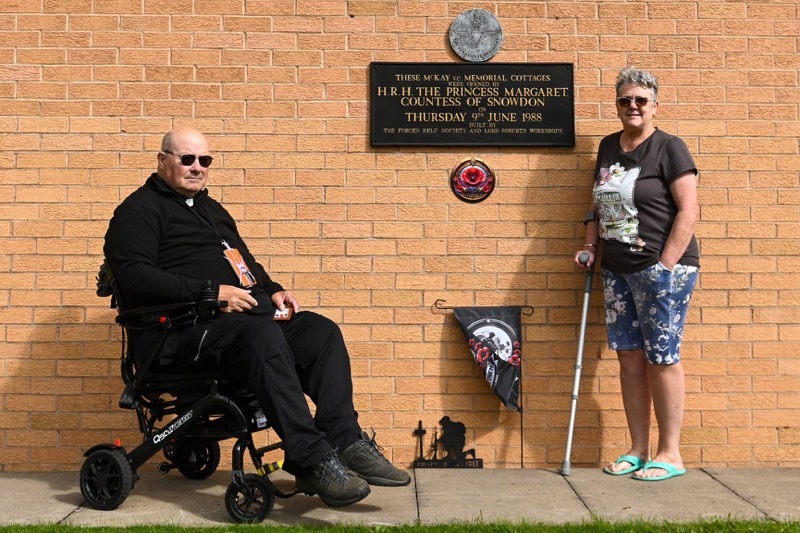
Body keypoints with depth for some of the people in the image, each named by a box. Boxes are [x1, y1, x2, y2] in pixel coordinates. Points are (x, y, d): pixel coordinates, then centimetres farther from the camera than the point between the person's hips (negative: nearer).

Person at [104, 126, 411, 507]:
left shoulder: (212, 208, 28)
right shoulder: (139, 210, 2)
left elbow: (245, 260, 35)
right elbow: (136, 276, -13)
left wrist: (272, 290, 12)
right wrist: (210, 291, -20)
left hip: (242, 314, 9)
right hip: (181, 329, -8)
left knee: (321, 331, -13)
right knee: (262, 333, -36)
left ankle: (345, 443, -20)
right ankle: (312, 461, -40)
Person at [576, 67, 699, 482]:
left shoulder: (669, 148, -6)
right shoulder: (608, 148, 13)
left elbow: (688, 210, -12)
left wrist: (666, 266, -16)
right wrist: (590, 247, 12)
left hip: (661, 269, -7)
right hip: (617, 271, 7)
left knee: (662, 358, -2)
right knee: (629, 357, 8)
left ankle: (670, 454, 9)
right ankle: (638, 451, 18)